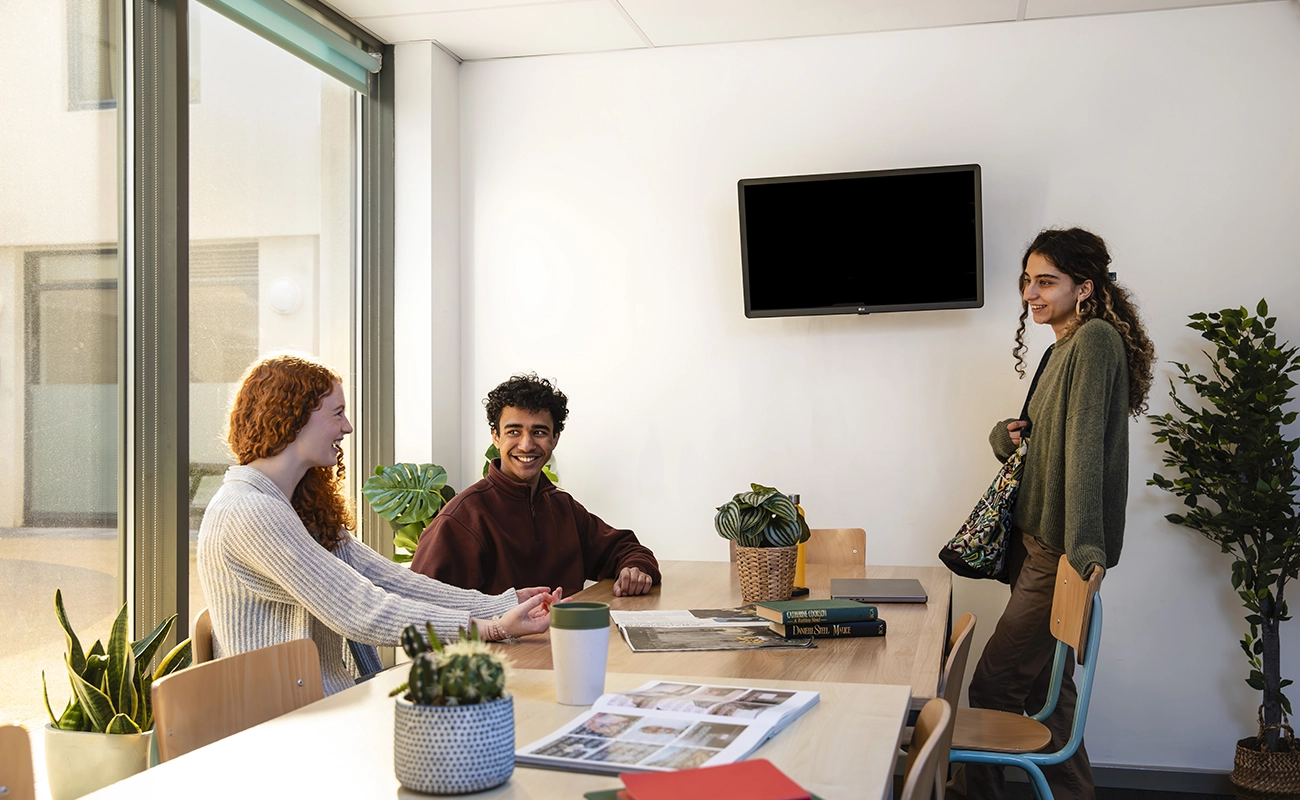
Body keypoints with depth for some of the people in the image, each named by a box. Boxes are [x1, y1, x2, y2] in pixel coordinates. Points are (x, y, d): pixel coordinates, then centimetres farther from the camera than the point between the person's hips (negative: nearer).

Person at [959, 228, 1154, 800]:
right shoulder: (1065, 347, 16)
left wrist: (1082, 549, -29)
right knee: (1044, 686, 14)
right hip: (1038, 541, 9)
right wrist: (1007, 434, -1)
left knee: (992, 687, -4)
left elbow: (1085, 448, -23)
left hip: (1061, 553, -9)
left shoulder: (1096, 339, -13)